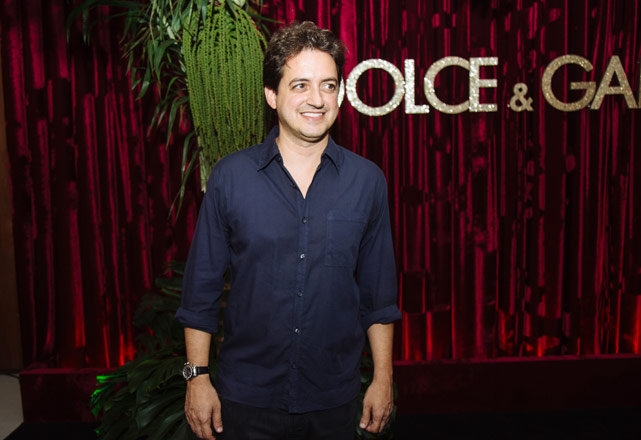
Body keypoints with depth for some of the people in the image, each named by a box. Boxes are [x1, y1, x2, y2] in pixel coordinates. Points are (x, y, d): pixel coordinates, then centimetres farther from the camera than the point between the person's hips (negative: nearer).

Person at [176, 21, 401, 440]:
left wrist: (383, 377, 3)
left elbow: (379, 292, 2)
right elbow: (201, 287, -2)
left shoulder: (367, 180, -4)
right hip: (247, 396, -1)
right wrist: (197, 377, -3)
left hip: (334, 399, 1)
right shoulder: (231, 176, -7)